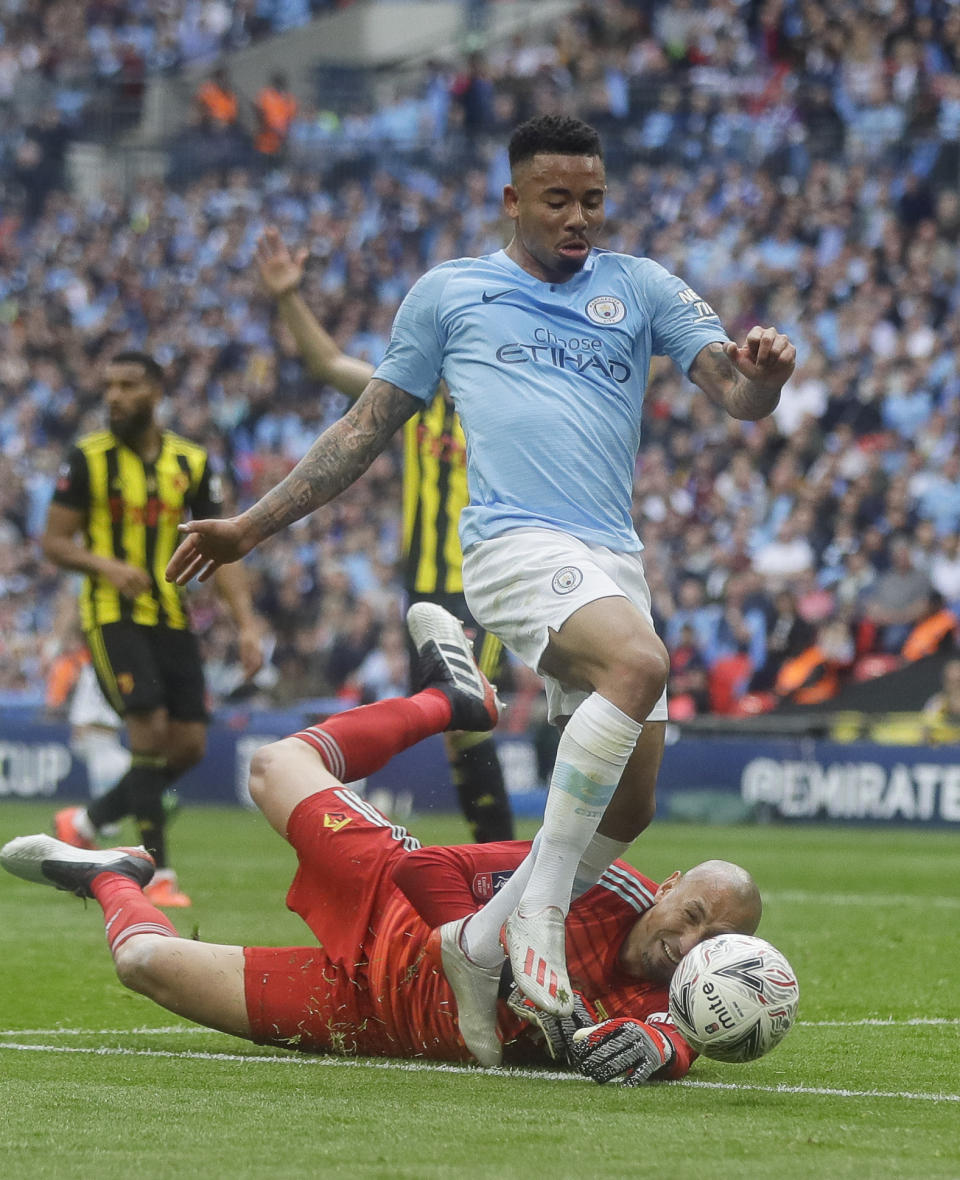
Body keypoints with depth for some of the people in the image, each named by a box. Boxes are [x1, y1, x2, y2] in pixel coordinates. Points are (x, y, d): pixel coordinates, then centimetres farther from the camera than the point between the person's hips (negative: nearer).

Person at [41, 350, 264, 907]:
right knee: (150, 728, -18)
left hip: (172, 616, 5)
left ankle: (87, 821, 20)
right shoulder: (89, 458, -4)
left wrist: (246, 622, -5)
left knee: (190, 744, 0)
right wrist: (106, 566, -21)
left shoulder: (191, 463, 5)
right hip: (113, 615, -5)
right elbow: (53, 540, -2)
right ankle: (157, 873, -12)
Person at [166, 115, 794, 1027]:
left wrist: (761, 373, -18)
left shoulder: (640, 289, 17)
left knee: (624, 807, 0)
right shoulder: (448, 293, 13)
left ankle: (481, 947, 19)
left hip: (615, 562, 5)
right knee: (639, 664, -33)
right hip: (516, 542, -5)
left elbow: (737, 394, 8)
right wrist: (253, 525, 17)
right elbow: (369, 425, 19)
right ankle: (541, 908, -28)